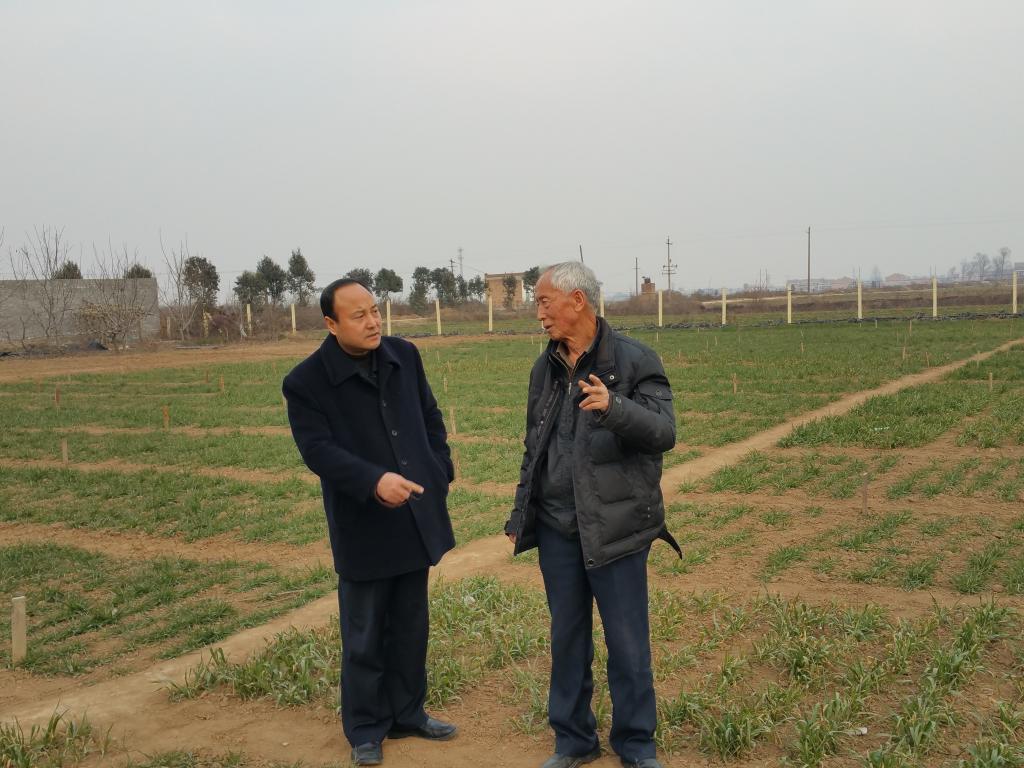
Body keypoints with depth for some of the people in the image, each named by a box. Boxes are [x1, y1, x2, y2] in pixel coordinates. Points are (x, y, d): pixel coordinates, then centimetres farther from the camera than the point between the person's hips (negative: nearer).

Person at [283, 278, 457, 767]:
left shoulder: (404, 356, 4)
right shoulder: (306, 381, -13)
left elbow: (430, 417, 14)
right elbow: (318, 450, -20)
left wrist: (441, 472, 6)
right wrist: (375, 480, -34)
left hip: (416, 519, 5)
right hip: (363, 528, -5)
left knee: (410, 627, 16)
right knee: (364, 636, 7)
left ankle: (406, 713, 32)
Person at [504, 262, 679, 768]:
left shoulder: (634, 361, -7)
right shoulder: (545, 368, 11)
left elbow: (664, 432, -16)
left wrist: (614, 407, -34)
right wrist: (520, 516, 16)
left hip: (615, 529, -5)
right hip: (557, 529, 5)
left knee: (627, 642, 5)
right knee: (566, 638, 14)